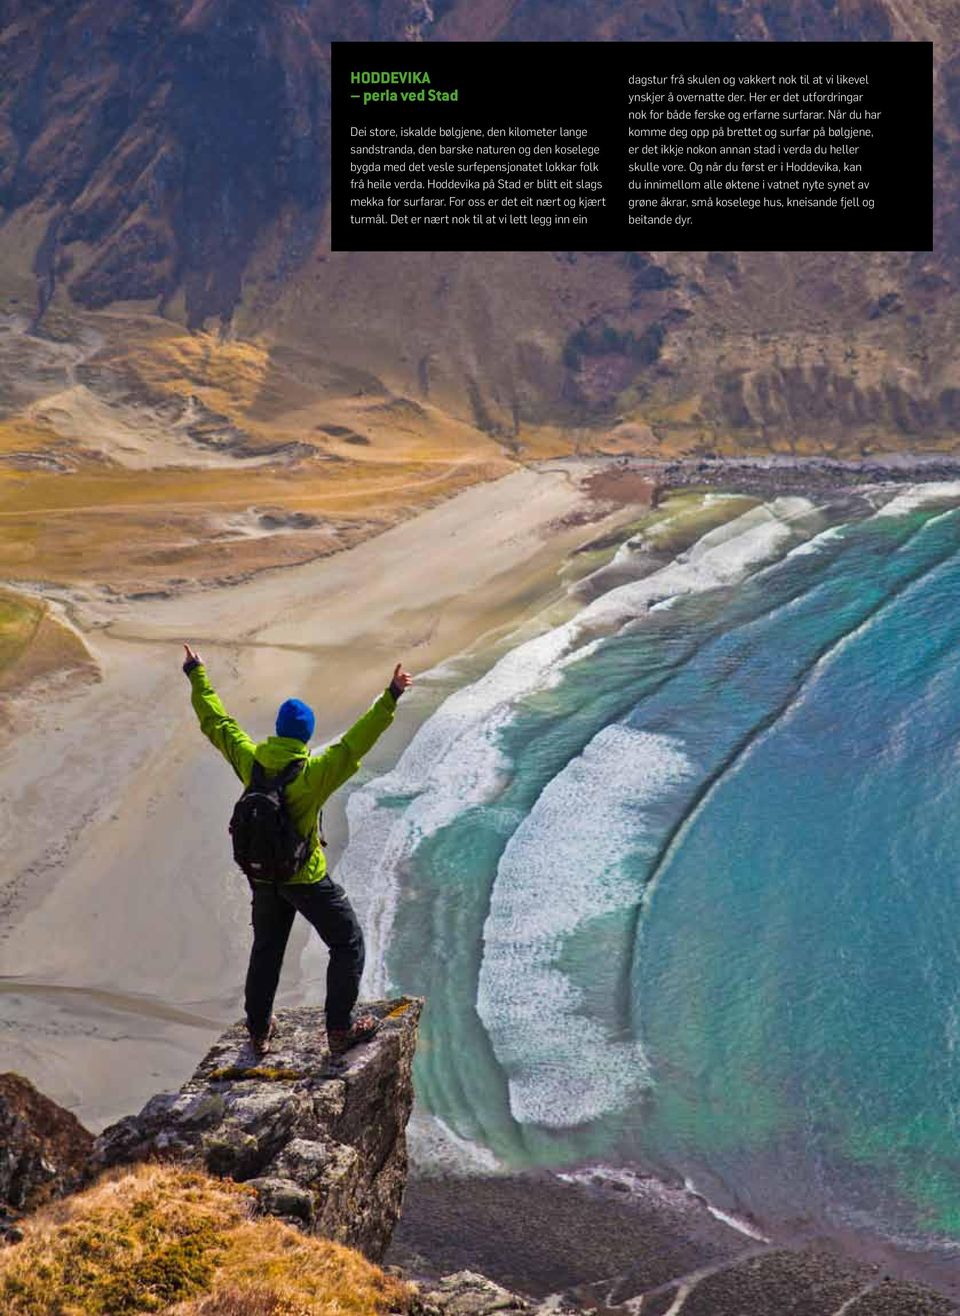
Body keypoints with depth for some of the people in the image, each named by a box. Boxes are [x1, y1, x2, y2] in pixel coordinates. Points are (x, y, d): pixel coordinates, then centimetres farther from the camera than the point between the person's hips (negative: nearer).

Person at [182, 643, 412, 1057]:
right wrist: (389, 699, -29)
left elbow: (216, 722, 2)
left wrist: (198, 677, 14)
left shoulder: (249, 760, -9)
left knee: (266, 948, 23)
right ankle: (340, 1030, 9)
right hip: (305, 878, -5)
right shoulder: (314, 774, -23)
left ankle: (259, 1030, 31)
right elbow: (356, 742, -29)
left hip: (261, 875, 5)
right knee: (347, 943, 10)